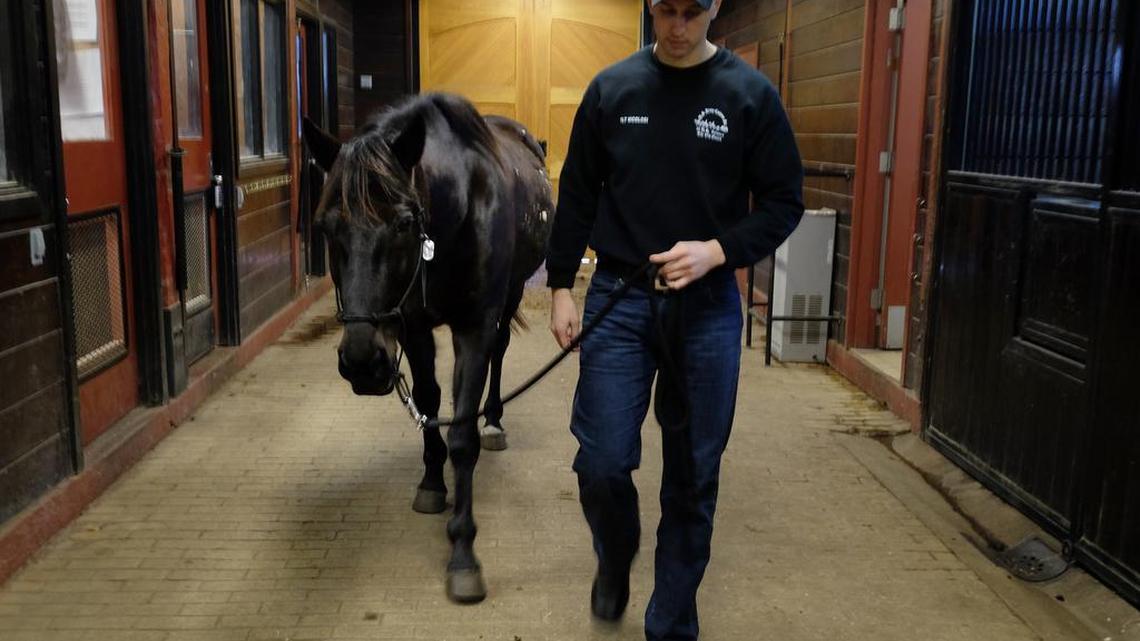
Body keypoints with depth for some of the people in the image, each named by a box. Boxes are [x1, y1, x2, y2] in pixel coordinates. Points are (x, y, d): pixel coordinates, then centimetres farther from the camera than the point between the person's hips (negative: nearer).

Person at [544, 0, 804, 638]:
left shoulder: (751, 94, -2)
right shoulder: (612, 88, 3)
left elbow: (784, 202, 0)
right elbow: (577, 196, 8)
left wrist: (717, 250, -16)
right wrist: (561, 286, 4)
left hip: (707, 305, 0)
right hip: (619, 298, 1)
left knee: (694, 478, 7)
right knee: (602, 464, -4)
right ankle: (616, 561, 31)